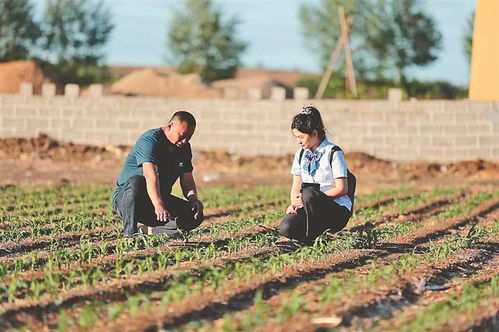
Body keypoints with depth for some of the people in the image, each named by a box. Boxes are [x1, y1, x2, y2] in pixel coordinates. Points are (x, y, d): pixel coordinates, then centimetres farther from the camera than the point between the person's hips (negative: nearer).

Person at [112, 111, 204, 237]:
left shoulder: (184, 148, 4)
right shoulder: (150, 140, -21)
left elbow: (187, 181, 4)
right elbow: (150, 175, -37)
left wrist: (194, 200, -19)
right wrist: (159, 206, -52)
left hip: (160, 198, 7)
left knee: (196, 216, -14)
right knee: (136, 181, -41)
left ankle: (147, 230, -10)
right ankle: (130, 233, -36)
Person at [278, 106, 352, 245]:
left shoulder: (333, 153, -7)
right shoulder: (301, 154, 12)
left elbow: (342, 189, -12)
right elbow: (296, 187, 13)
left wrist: (307, 198, -18)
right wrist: (294, 203, -10)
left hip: (338, 210, -5)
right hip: (308, 207, 5)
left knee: (309, 193, -37)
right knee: (285, 228, -26)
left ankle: (312, 237, -20)